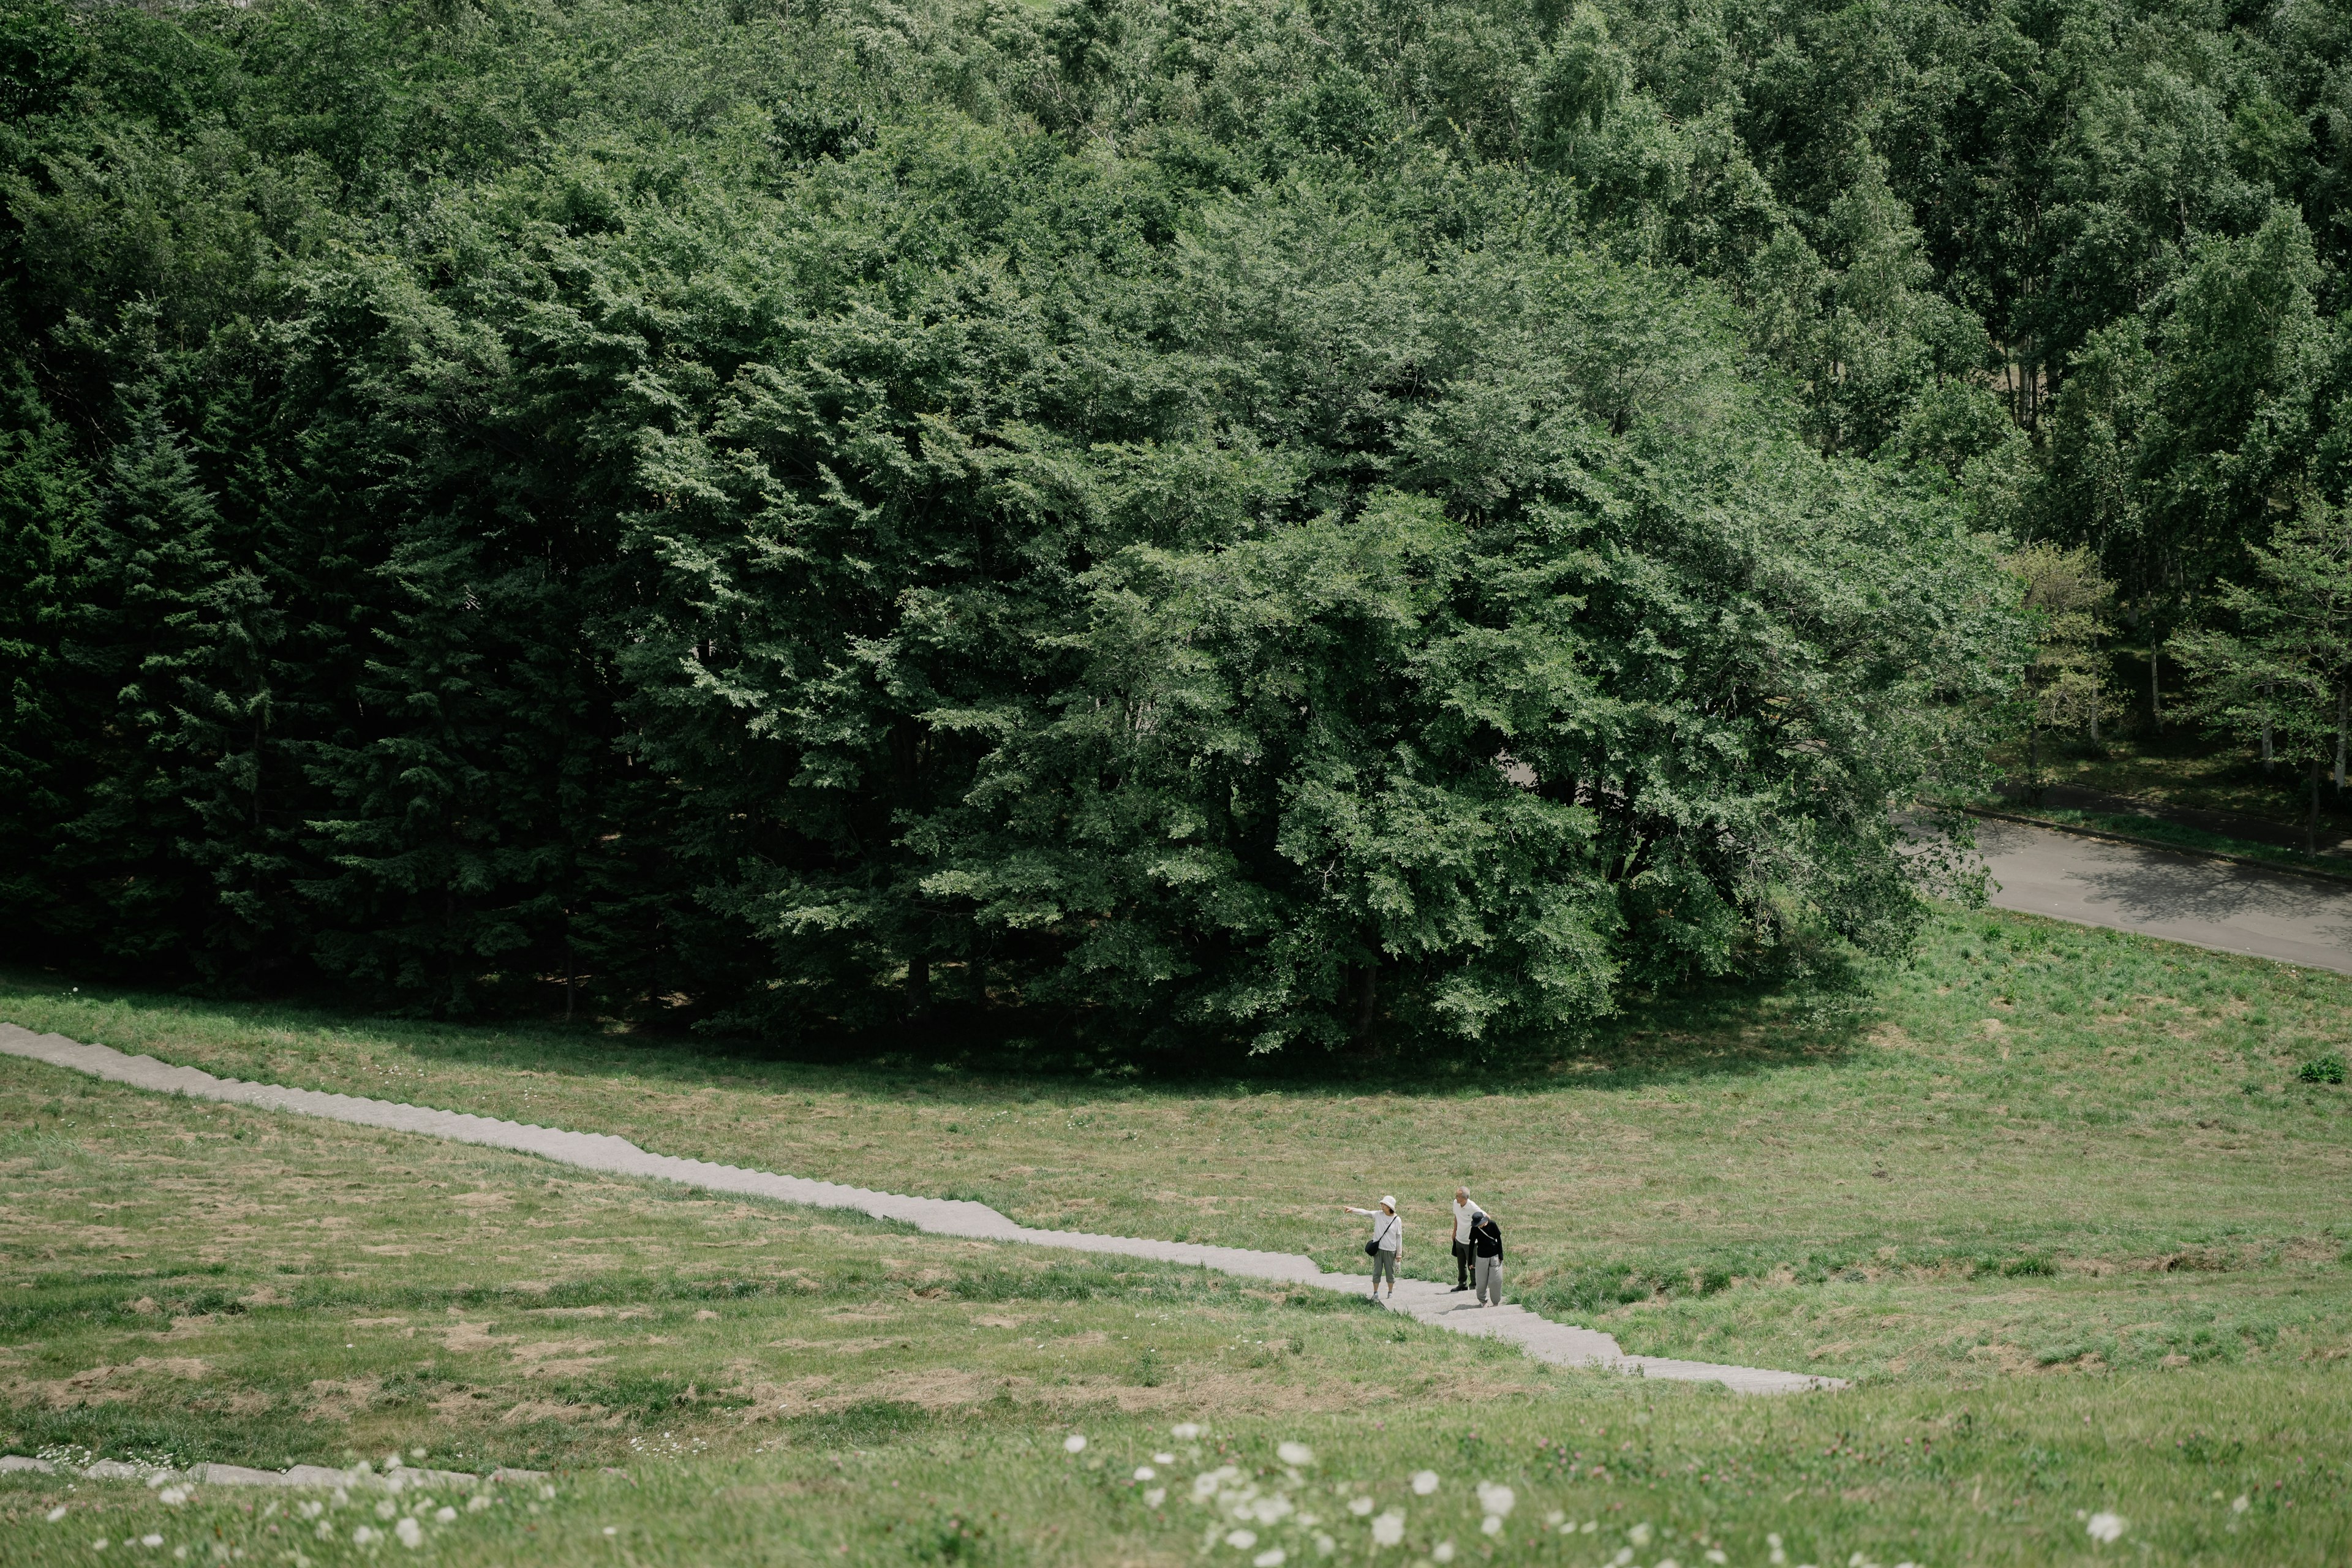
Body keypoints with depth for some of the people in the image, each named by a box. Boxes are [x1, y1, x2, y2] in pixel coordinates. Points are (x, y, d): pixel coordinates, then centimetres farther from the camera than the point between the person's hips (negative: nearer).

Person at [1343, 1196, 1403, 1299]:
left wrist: (1399, 1253, 0)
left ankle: (1390, 1293, 25)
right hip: (1378, 1248, 1)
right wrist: (1353, 1210, -32)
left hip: (1390, 1250, -1)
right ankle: (1376, 1293, 16)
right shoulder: (1378, 1215, -3)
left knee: (1390, 1273, 9)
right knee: (1377, 1272, 5)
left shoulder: (1397, 1220, -8)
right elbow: (1366, 1212, -16)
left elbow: (1399, 1237, -2)